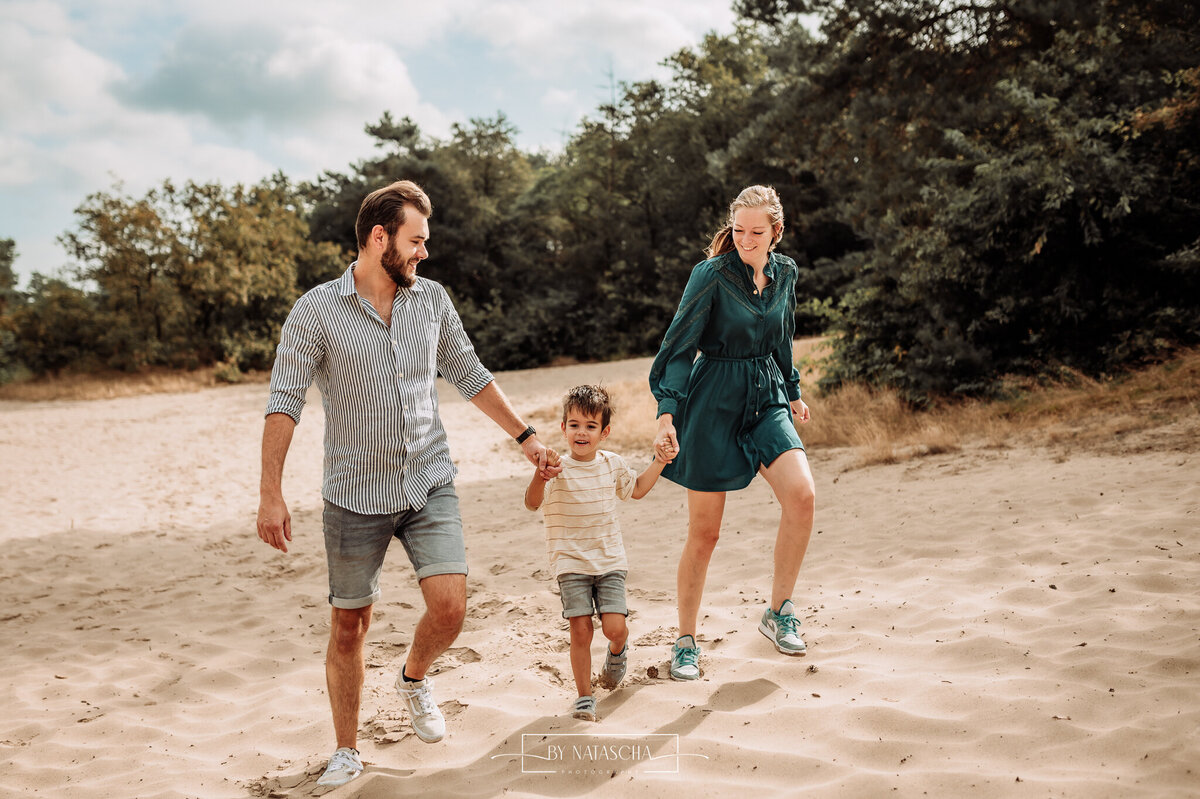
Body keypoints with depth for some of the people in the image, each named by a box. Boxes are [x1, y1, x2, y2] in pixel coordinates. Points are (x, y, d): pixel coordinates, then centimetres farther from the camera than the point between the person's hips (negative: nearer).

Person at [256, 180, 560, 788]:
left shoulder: (432, 299, 4)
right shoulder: (316, 311, -8)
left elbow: (469, 376, 15)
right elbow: (283, 402, -11)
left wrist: (525, 435, 16)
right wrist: (271, 494, -18)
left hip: (430, 485, 3)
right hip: (355, 497, -2)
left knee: (449, 607, -11)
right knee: (349, 627, 7)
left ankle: (415, 677, 23)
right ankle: (346, 752, 26)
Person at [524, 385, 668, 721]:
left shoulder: (613, 464, 4)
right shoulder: (557, 470, -10)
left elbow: (636, 489, 25)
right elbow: (532, 504, -26)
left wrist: (659, 462, 15)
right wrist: (539, 479, -45)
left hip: (610, 561, 3)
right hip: (571, 564, -2)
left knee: (614, 627, -8)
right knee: (581, 630, -8)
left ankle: (617, 651, 29)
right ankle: (584, 696, 9)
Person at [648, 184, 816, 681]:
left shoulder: (785, 272, 5)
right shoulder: (712, 274, -12)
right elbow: (679, 346, -13)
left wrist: (793, 392, 29)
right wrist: (667, 415, -21)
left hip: (767, 399, 5)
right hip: (714, 402, -5)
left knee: (802, 494, -19)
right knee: (704, 533, 0)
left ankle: (778, 612, 0)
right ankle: (685, 643, 16)